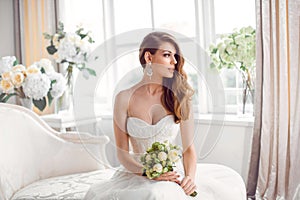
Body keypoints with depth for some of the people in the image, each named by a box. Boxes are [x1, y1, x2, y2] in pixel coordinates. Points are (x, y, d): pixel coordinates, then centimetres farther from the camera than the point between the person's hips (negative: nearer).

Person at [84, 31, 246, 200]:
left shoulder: (179, 97, 2)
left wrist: (190, 177, -18)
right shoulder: (125, 98, -1)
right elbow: (123, 154, -2)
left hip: (173, 173, 3)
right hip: (137, 173, -3)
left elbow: (189, 148, 1)